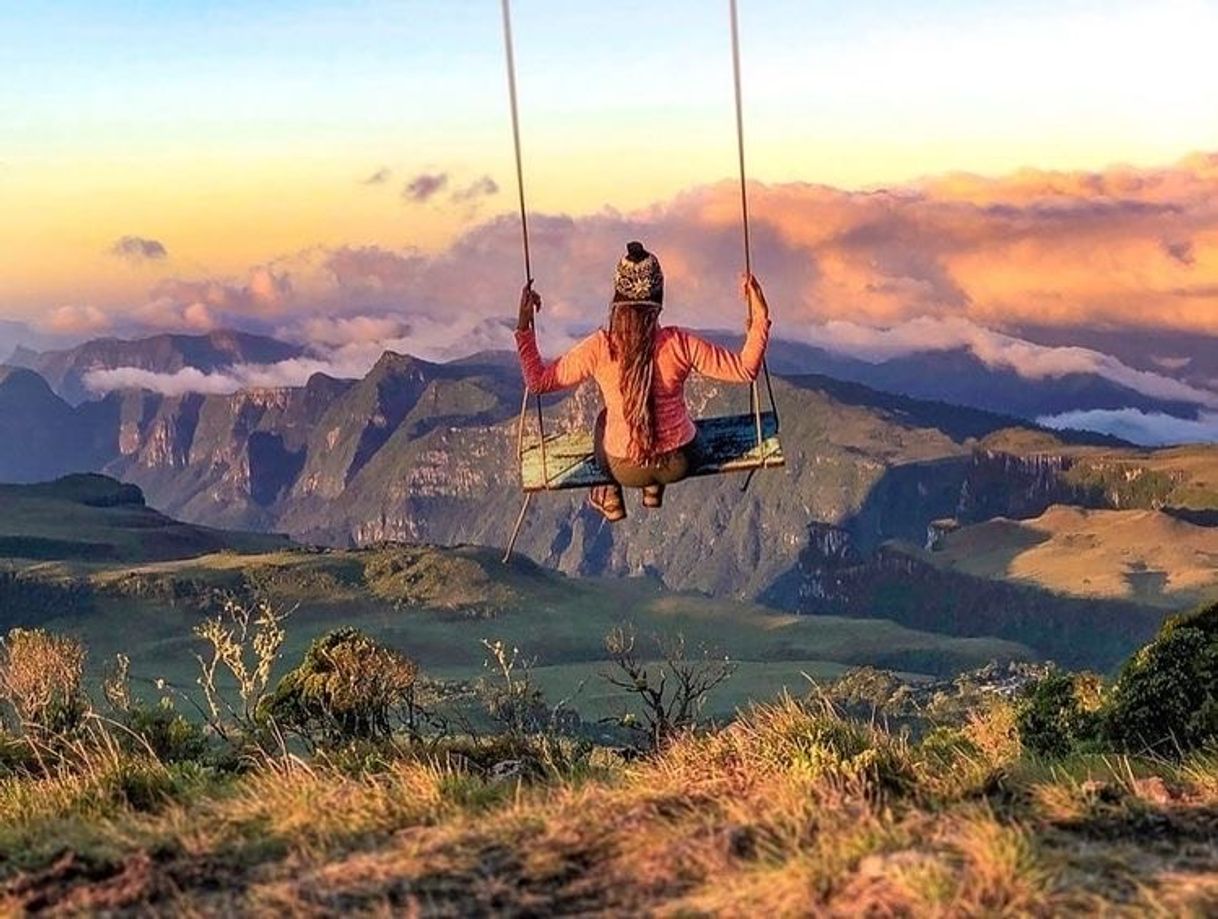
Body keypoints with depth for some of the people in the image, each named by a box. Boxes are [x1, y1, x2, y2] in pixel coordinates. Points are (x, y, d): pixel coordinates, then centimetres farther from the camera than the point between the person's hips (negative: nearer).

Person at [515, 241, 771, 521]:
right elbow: (745, 369, -16)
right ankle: (654, 490, 41)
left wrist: (524, 325, -6)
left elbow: (538, 381, -11)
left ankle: (611, 498, 39)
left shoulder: (599, 349, -22)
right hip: (680, 464, 0)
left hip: (625, 470, 0)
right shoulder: (679, 344, -23)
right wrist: (760, 318, -11)